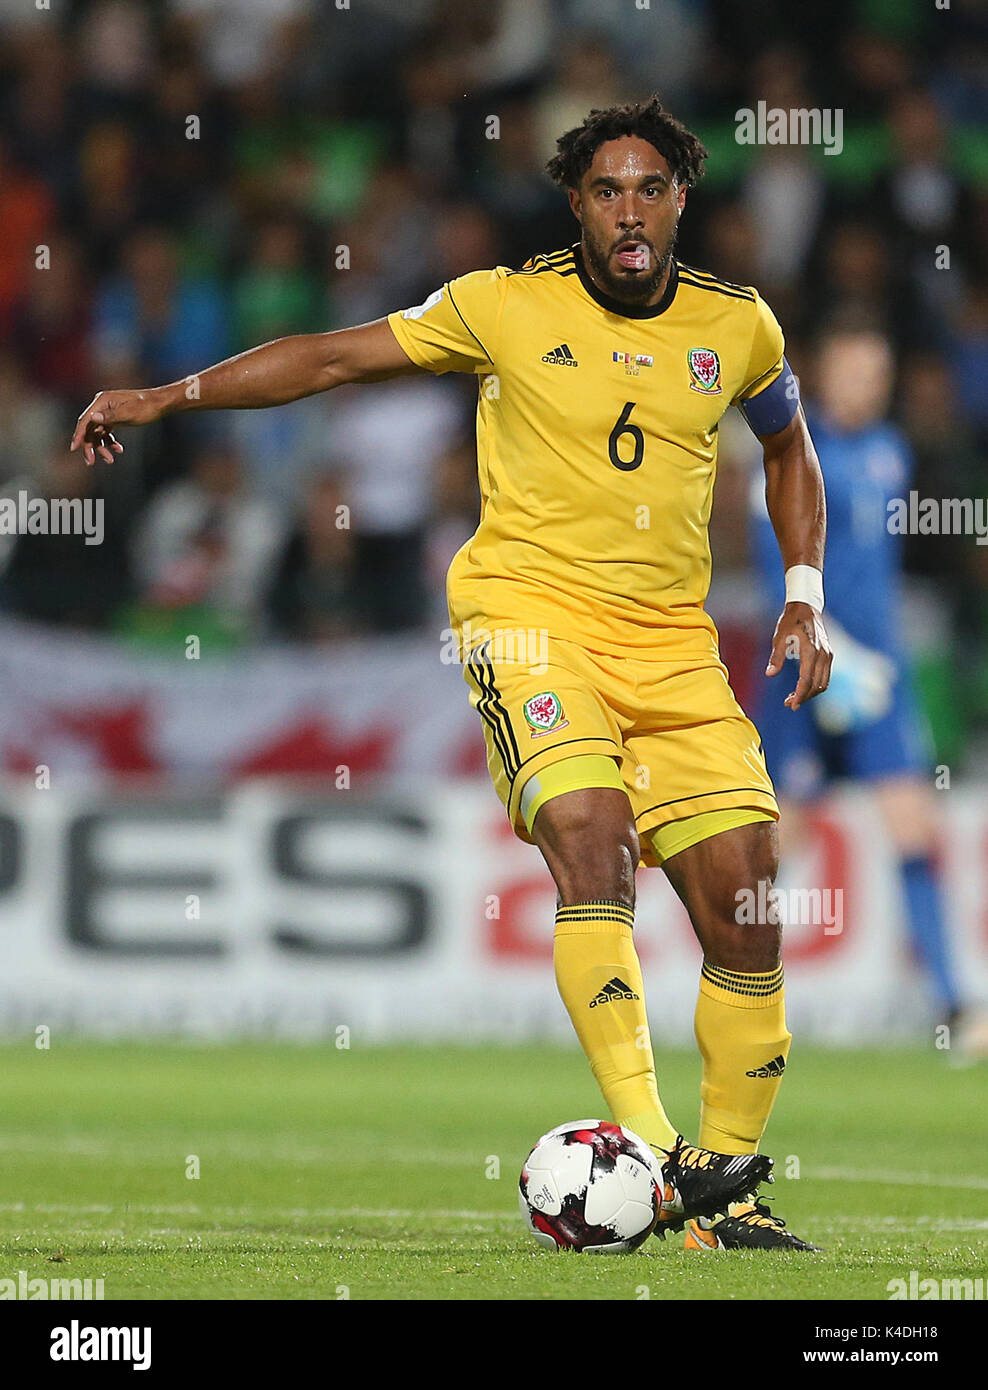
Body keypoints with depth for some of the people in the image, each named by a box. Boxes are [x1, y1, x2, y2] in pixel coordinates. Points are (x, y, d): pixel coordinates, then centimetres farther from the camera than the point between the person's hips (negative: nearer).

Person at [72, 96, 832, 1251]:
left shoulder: (737, 327, 7)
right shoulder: (508, 307, -1)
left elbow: (787, 447, 25)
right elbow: (337, 357, 5)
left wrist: (804, 597, 13)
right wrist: (168, 397, 0)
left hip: (672, 639, 4)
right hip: (530, 606, -4)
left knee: (744, 912, -4)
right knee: (592, 843, -27)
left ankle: (724, 1190, 9)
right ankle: (646, 1144, -33)